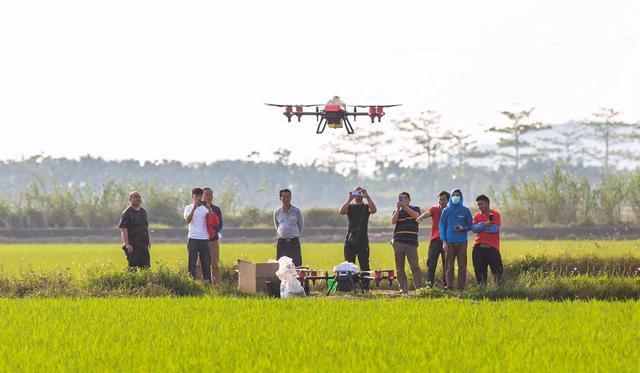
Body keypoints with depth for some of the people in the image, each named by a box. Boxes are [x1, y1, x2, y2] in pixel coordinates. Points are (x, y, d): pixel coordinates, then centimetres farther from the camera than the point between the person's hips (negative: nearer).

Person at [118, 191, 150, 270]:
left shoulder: (143, 212, 15)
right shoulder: (127, 213, -9)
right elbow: (123, 229, -15)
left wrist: (148, 240, 20)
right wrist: (127, 244, -22)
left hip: (143, 245, 7)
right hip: (132, 245, -7)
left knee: (146, 266, 6)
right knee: (133, 268, -7)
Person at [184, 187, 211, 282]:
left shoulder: (205, 208, 13)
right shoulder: (189, 208, 6)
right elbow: (187, 220, -12)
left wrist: (209, 209, -12)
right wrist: (194, 208, -19)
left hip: (204, 238, 3)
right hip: (193, 238, -3)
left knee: (206, 261, 1)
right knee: (192, 261, -3)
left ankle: (207, 280, 2)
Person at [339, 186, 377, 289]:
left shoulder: (366, 207, 9)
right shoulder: (350, 207, 11)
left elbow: (374, 210, -14)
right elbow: (342, 211, -10)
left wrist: (367, 197, -17)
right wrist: (349, 199, -12)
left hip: (363, 242, -1)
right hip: (350, 241, 1)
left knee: (365, 267, -4)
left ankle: (366, 287, -3)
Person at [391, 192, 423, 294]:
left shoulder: (415, 209, 13)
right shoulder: (397, 211, 16)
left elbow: (416, 216, -10)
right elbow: (393, 221, -2)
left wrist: (405, 207, -11)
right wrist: (398, 209, -7)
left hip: (411, 242, -2)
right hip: (398, 242, 2)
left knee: (414, 266, -9)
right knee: (400, 267, 2)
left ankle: (419, 287, -9)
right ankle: (403, 288, 6)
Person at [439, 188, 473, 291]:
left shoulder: (465, 211, 8)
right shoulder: (446, 211, 10)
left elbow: (470, 225, 12)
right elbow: (442, 226, 8)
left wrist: (463, 228, -11)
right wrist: (444, 241, -2)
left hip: (462, 242, 0)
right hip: (449, 242, 0)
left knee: (462, 266, -3)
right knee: (449, 266, -2)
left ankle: (461, 287, 0)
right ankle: (450, 287, 0)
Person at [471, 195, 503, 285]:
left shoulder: (495, 214, 0)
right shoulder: (477, 216, 12)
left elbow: (494, 229, -11)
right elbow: (474, 228, -2)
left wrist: (480, 227, -3)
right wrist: (484, 225, -18)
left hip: (492, 247, -4)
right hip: (479, 247, 4)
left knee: (497, 270, -8)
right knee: (479, 270, 5)